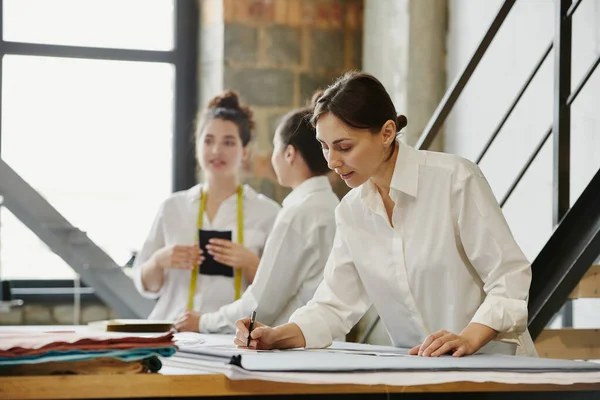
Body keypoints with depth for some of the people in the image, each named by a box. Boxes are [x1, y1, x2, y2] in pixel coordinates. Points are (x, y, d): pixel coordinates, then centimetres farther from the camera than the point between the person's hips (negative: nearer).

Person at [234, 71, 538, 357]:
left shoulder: (455, 179, -9)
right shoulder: (351, 212, 9)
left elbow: (510, 276, -10)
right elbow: (335, 304, 9)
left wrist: (468, 338, -26)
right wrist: (278, 337, -9)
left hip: (493, 361, -5)